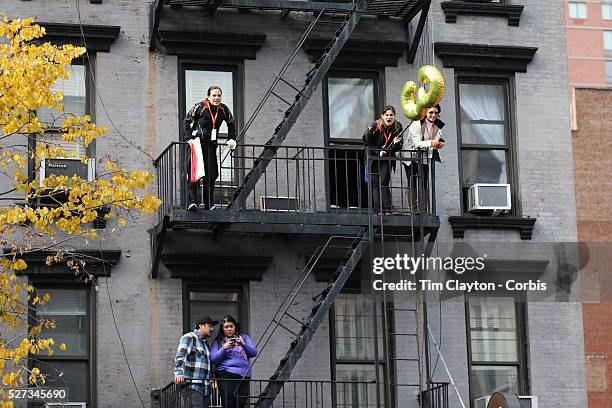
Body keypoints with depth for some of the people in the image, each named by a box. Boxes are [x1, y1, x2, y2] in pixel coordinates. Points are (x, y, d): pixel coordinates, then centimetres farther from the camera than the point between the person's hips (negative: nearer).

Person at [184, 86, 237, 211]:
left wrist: (231, 139, 12)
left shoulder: (224, 110, 2)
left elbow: (231, 124, 21)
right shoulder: (200, 107, -10)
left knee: (211, 175, 1)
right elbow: (187, 121, -2)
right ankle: (192, 201, -13)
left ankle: (209, 204, 8)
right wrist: (189, 137, -10)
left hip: (211, 144, 4)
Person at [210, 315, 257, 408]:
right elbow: (213, 359, 1)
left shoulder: (244, 337, 17)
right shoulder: (218, 341, 11)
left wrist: (244, 345, -9)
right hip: (226, 375, -2)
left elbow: (254, 353, 8)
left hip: (244, 375, 2)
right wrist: (224, 348, -12)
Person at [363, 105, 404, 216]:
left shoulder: (398, 128, -7)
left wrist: (396, 143, -24)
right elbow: (366, 142, -8)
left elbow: (398, 148, -1)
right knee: (375, 184, -3)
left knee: (383, 183, -11)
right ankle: (378, 210, 0)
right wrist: (378, 152, -16)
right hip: (373, 159, 0)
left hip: (387, 159, 0)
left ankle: (387, 209, -9)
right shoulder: (374, 126, -14)